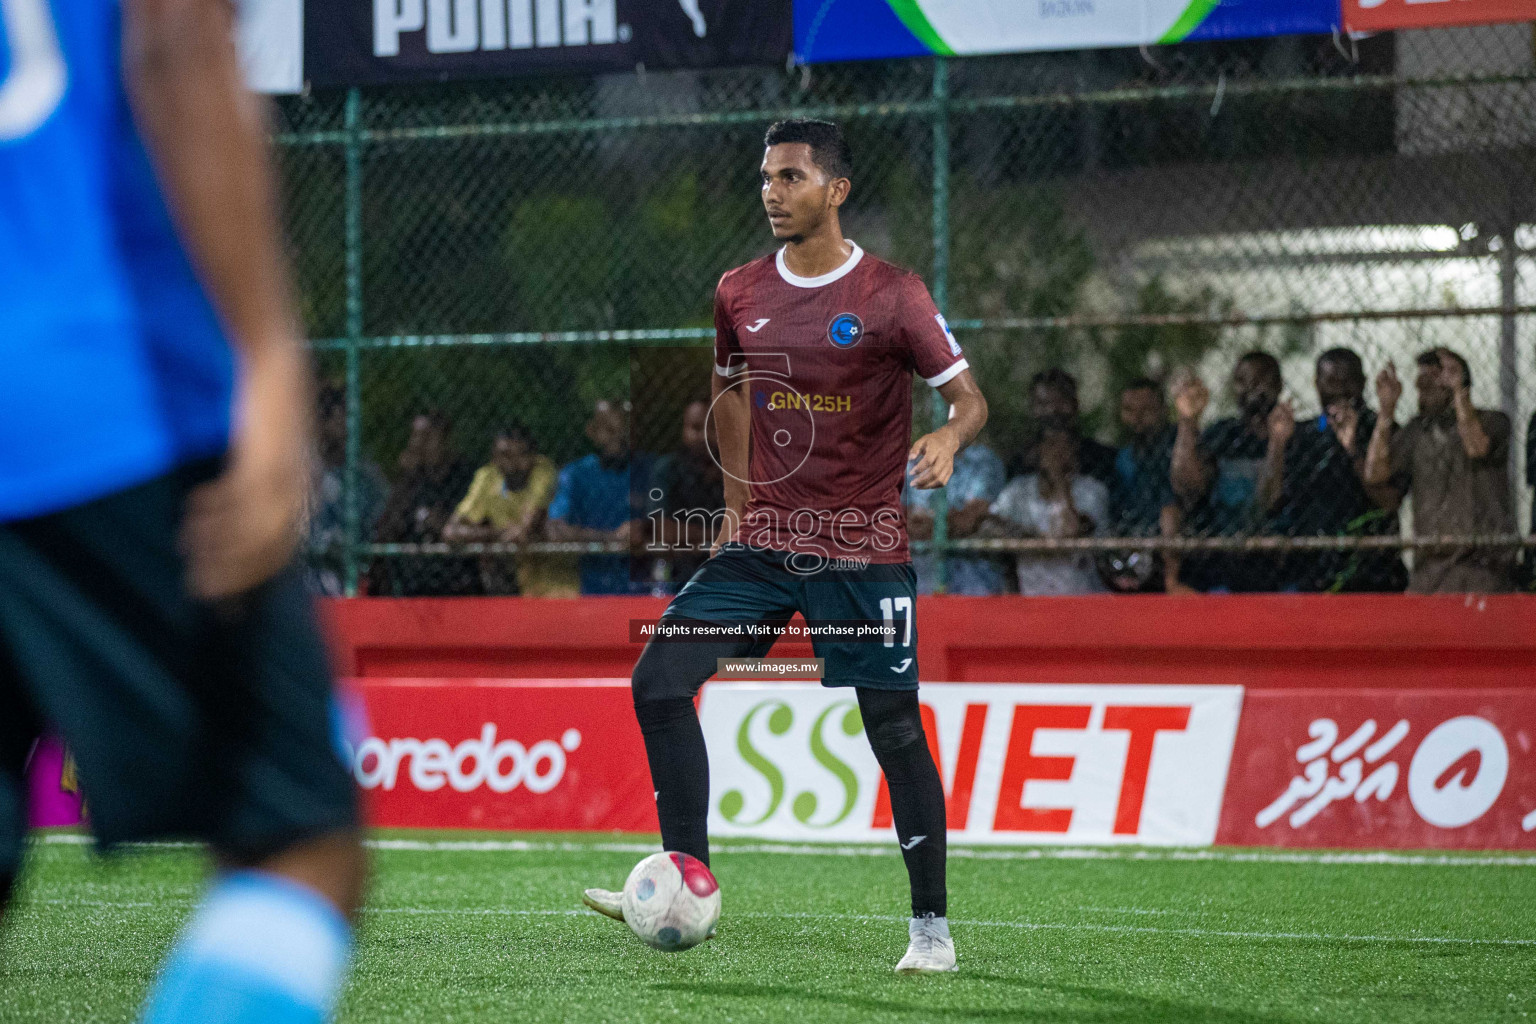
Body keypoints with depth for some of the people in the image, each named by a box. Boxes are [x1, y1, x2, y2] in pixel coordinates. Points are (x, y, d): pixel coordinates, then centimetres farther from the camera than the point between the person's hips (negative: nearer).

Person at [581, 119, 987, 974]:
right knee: (660, 679, -9)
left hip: (862, 550, -5)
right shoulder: (741, 295, 7)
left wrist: (949, 439, -28)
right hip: (764, 542, 5)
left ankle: (932, 925, 8)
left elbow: (970, 398, -5)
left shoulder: (891, 296, -8)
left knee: (894, 729, -5)